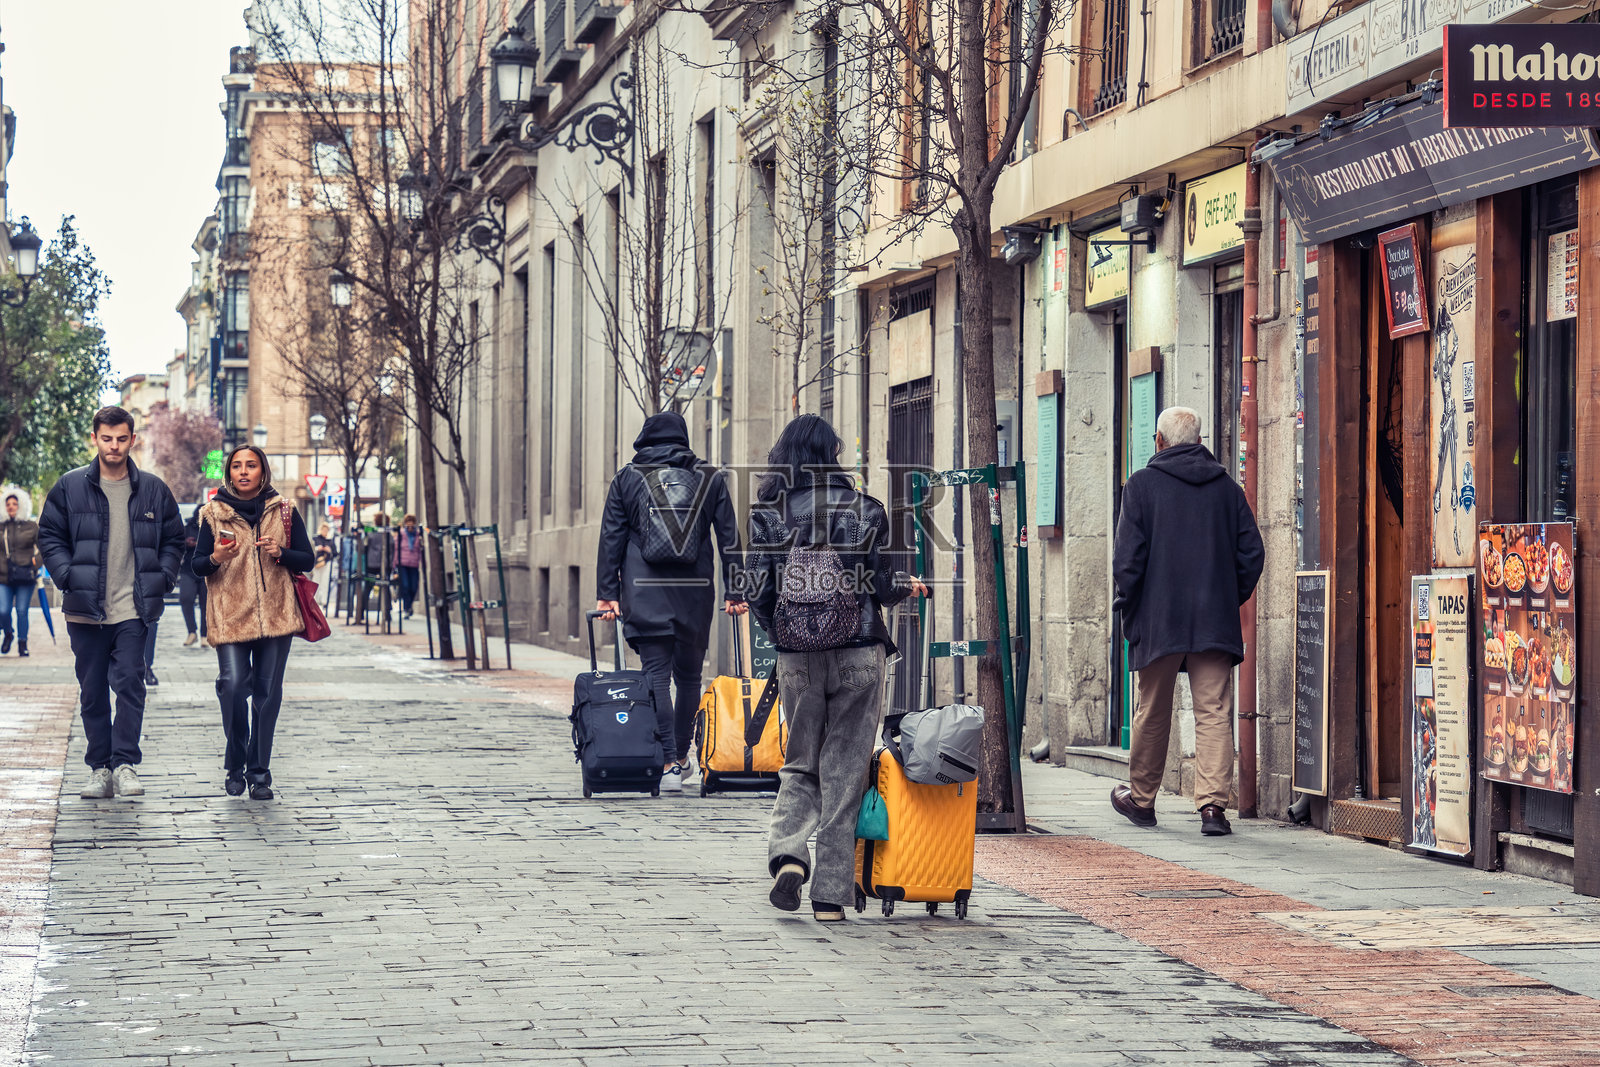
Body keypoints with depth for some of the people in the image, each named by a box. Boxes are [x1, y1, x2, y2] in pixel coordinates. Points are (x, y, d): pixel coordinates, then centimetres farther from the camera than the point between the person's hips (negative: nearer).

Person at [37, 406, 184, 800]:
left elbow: (174, 540, 14)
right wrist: (67, 576, -6)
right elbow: (50, 536, 7)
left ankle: (125, 764, -9)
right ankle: (100, 768, 12)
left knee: (130, 683, -12)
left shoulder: (153, 490, 6)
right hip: (85, 609, 1)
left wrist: (161, 579, 0)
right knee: (92, 691, 6)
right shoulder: (69, 487, 4)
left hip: (134, 609, -1)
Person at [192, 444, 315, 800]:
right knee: (233, 685, -16)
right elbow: (197, 565, 8)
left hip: (276, 616, 1)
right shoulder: (214, 513, 6)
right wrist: (215, 559, -14)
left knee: (267, 693, 1)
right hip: (230, 616, -1)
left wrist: (280, 553, -11)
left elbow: (308, 559, 9)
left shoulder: (283, 512, 8)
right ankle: (235, 766, 2)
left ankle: (259, 773, 10)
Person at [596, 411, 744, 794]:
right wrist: (734, 591, 10)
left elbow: (611, 539, 4)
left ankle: (668, 764, -13)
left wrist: (608, 593, 5)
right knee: (689, 676, 15)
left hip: (645, 593, -1)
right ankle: (681, 757, 24)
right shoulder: (711, 478, 7)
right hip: (695, 592, 1)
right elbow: (729, 538, 7)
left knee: (656, 676, -3)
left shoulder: (626, 479, 6)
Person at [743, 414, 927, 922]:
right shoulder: (862, 508, -2)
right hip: (858, 654, -1)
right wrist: (909, 586, 18)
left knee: (800, 765, 16)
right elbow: (881, 584, -4)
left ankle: (787, 855, -9)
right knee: (844, 772, 5)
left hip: (797, 657, 1)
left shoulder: (769, 513, 1)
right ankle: (830, 894, 5)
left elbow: (758, 591, -1)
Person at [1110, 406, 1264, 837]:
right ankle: (1213, 803, -14)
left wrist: (1127, 609, 4)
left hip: (1159, 621, -1)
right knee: (1215, 712, -2)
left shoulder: (1142, 485, -2)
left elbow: (1128, 556, -7)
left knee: (1153, 712, 12)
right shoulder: (1227, 487, 7)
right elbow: (1251, 552, 6)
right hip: (1216, 622, 1)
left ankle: (1141, 798, 26)